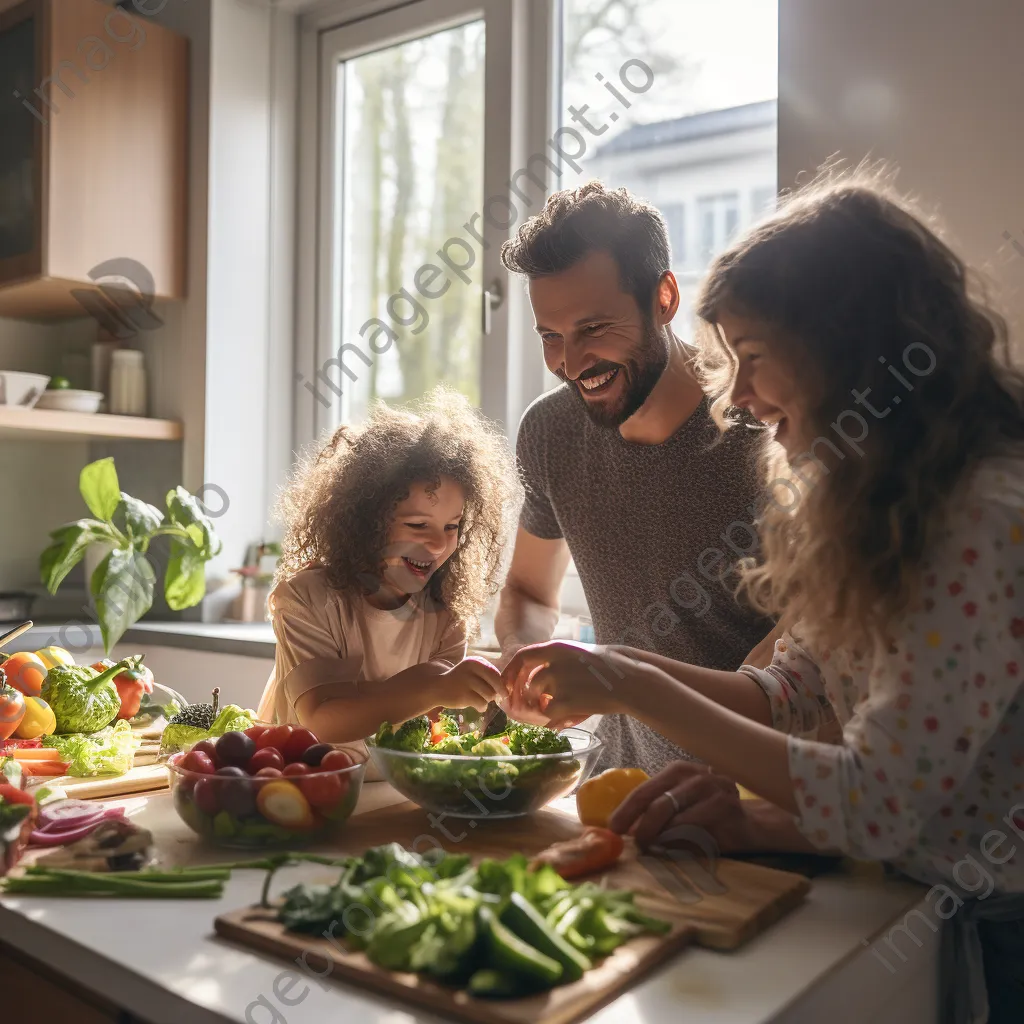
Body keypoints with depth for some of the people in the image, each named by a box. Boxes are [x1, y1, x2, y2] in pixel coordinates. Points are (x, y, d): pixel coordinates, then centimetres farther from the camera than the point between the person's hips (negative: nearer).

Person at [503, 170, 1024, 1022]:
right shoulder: (862, 496, 5)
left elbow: (878, 806, -23)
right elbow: (793, 698, 8)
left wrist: (639, 691, -19)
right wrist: (625, 670, -6)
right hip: (905, 902, 6)